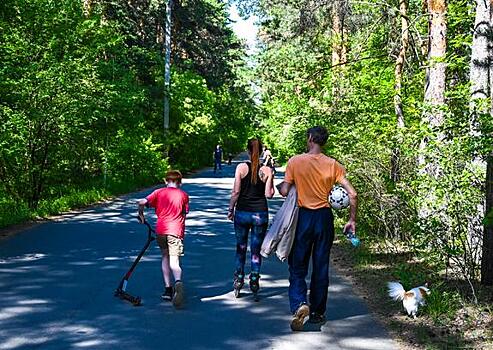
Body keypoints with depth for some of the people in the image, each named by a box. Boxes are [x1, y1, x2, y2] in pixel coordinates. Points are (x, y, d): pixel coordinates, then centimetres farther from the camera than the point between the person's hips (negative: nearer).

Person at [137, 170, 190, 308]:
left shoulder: (159, 192, 9)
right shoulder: (183, 195, 11)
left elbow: (142, 202, -3)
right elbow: (184, 213, 12)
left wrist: (141, 215, 13)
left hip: (161, 230, 1)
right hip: (176, 231, -1)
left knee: (165, 257, 20)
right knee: (174, 261, -6)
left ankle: (168, 289, 16)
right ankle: (178, 282, -37)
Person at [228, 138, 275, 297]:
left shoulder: (241, 167, -7)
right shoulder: (267, 170, -5)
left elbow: (236, 192, -7)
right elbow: (269, 194, -6)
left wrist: (231, 209, 4)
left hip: (242, 212, 0)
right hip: (260, 214, 0)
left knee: (241, 248, 15)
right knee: (256, 251, 9)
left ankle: (238, 280, 18)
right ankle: (254, 282, 9)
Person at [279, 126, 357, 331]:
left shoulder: (295, 162, -7)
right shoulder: (333, 165, -2)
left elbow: (284, 191, -7)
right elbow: (352, 194, -5)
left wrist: (281, 185, 16)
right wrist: (352, 220, 5)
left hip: (303, 217, -2)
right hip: (324, 218, 2)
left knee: (298, 266, 7)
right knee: (321, 267, 12)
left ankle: (299, 304, -16)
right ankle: (317, 313, 20)